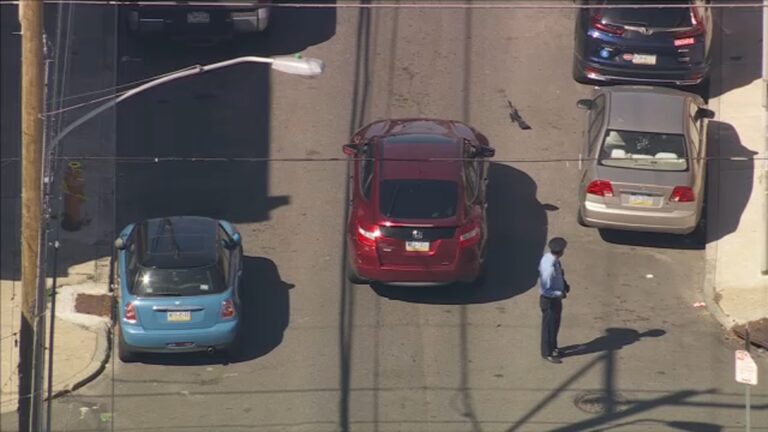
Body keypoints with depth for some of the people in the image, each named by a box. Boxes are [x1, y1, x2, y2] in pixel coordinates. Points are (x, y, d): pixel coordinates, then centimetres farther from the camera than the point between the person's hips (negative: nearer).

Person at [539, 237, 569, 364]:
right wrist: (560, 294, -19)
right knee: (549, 326, 11)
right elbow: (545, 290, -31)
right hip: (550, 300, -9)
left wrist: (564, 284, 0)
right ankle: (547, 353, 29)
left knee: (555, 324, 26)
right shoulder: (549, 268, -37)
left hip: (555, 298, 9)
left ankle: (553, 348, 45)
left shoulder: (549, 257, -9)